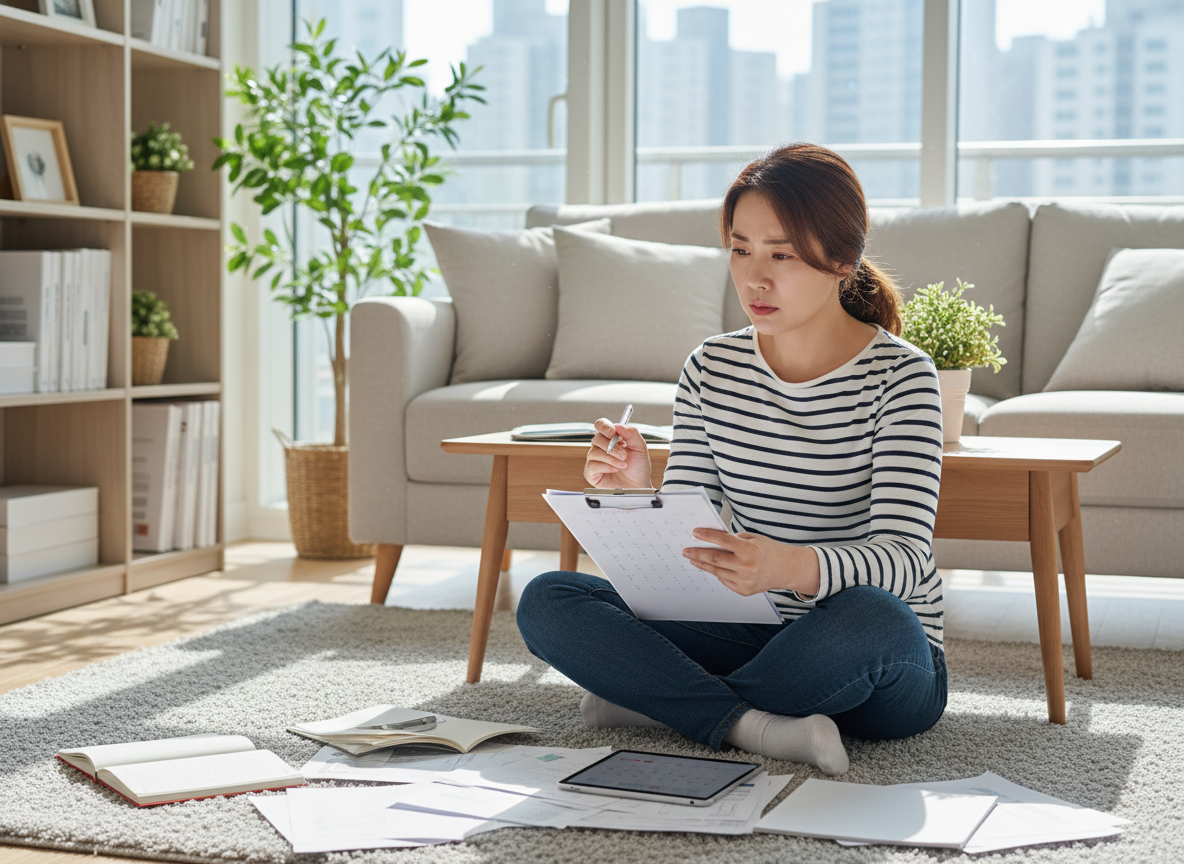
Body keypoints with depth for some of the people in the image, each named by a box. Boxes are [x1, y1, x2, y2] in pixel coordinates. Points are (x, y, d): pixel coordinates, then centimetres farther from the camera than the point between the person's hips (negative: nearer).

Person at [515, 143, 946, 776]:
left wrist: (789, 566, -42)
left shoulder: (899, 375, -11)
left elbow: (905, 558, -22)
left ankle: (659, 703, -16)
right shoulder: (711, 369, 3)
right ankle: (756, 727, -26)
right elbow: (686, 548, 2)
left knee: (871, 618, -40)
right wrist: (636, 497, -21)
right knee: (546, 600, -13)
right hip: (753, 634, 4)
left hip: (886, 675, -3)